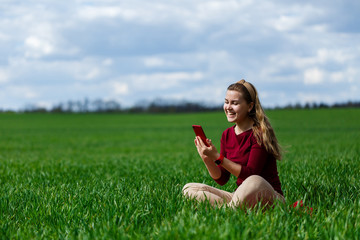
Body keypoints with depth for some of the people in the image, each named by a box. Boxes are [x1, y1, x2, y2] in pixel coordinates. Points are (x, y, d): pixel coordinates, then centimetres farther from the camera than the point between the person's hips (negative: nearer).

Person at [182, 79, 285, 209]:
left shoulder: (260, 133, -11)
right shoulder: (227, 135, 9)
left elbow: (250, 174, -20)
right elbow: (222, 179, 7)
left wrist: (217, 157, -23)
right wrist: (207, 159, -11)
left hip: (269, 197, -7)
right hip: (241, 197, 7)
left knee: (255, 181, -41)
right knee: (189, 189, -7)